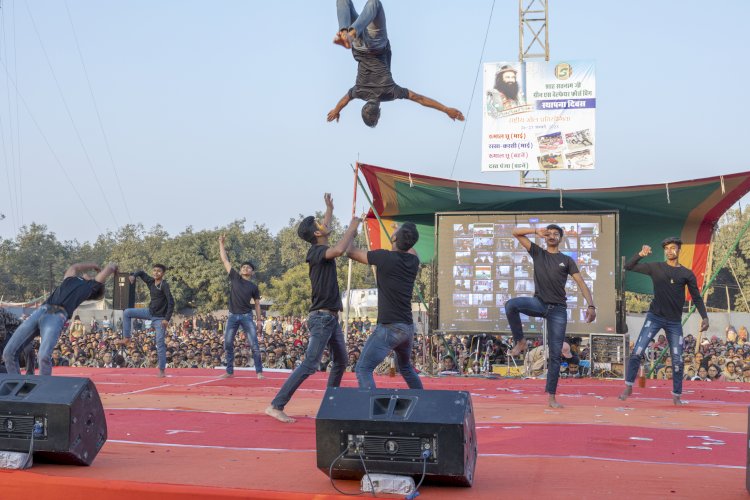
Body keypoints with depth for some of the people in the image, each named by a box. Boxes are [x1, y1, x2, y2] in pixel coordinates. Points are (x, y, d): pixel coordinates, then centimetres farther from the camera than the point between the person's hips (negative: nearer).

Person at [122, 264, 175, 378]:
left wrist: (167, 319, -26)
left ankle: (162, 371, -1)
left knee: (160, 343, -6)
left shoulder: (164, 285, -19)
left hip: (160, 318, -7)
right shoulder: (150, 282, 1)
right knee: (127, 312, 5)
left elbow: (171, 302, -22)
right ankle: (127, 337, 12)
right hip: (150, 312, 7)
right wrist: (134, 275, -4)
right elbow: (141, 273, 19)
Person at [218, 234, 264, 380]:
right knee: (228, 344, 2)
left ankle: (259, 371, -4)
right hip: (232, 316, 1)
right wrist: (221, 243, 5)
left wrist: (259, 320, 4)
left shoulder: (254, 287, 8)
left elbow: (257, 304, 11)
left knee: (254, 344, -7)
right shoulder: (235, 277, 9)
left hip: (247, 316, -1)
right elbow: (225, 260, 9)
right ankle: (229, 371, 12)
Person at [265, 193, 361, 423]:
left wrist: (330, 209, 40)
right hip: (321, 317, -10)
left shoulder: (320, 250, 11)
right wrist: (352, 226, -24)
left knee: (340, 362, 18)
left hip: (331, 318, 10)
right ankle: (276, 406, -17)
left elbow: (324, 228, 34)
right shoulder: (317, 252, -16)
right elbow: (339, 250, -37)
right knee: (310, 365, -15)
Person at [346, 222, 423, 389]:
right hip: (408, 327, 7)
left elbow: (351, 252, 2)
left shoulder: (385, 257, -12)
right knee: (405, 367, 30)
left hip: (389, 327, -7)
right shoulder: (414, 261, 5)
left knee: (363, 369, -8)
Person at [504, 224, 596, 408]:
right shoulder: (538, 253, 10)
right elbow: (516, 232, 4)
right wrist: (536, 231, -8)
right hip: (539, 303, 0)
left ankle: (551, 396, 5)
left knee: (555, 354, -1)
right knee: (511, 305, -32)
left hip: (558, 309, 0)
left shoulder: (566, 260, 9)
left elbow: (582, 284, 2)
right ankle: (520, 342, -12)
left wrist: (591, 306, -11)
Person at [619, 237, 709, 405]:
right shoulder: (655, 267, 2)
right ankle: (628, 387, 4)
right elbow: (628, 266, -1)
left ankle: (676, 396, 17)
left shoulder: (687, 274, 3)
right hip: (654, 317, -1)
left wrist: (704, 317, -6)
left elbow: (697, 298, 6)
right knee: (636, 353, -9)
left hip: (674, 322, 1)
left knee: (677, 361, 2)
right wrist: (640, 254, -17)